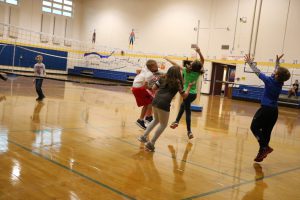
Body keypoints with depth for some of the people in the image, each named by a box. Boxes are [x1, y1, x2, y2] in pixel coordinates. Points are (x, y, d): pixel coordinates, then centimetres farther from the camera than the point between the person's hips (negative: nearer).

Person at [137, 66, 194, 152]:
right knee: (163, 124, 10)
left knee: (156, 120, 29)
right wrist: (189, 86, 23)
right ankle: (150, 143, 5)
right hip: (164, 104, -6)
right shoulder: (177, 83, 4)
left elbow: (153, 88, 17)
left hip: (155, 101, 6)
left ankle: (144, 136, 26)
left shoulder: (163, 79, 16)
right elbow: (184, 96, 11)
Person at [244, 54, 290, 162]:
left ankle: (265, 147, -11)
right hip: (274, 110, 6)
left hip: (265, 109, -6)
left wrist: (251, 63, 8)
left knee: (255, 127, 3)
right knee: (266, 131, 9)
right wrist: (277, 61, 35)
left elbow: (258, 72, -4)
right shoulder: (280, 82, 3)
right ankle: (262, 152, 13)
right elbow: (278, 71, 22)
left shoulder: (270, 80, -14)